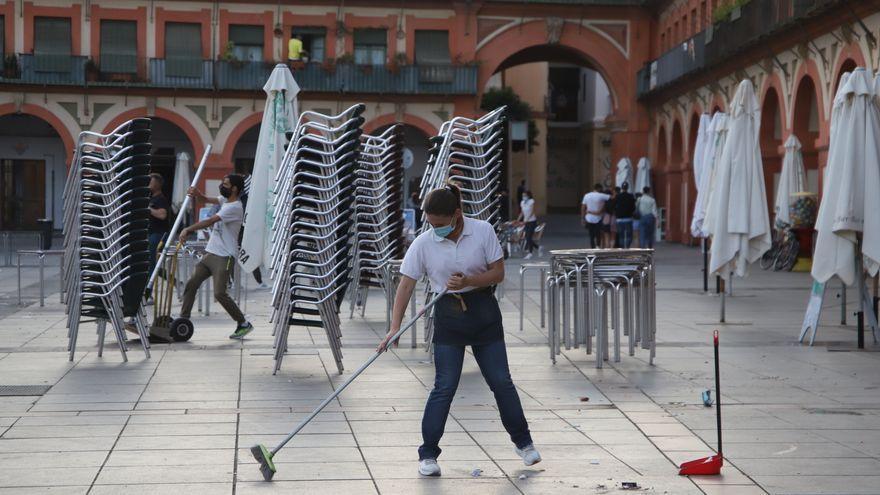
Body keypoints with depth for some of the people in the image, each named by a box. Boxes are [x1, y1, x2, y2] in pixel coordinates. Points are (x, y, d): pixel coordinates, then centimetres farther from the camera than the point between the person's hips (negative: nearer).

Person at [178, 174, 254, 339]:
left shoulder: (234, 207, -18)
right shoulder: (225, 201, 11)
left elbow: (210, 221, -25)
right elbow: (206, 199, 18)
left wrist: (188, 230, -27)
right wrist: (197, 193, -6)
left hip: (223, 257, -9)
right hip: (209, 253, 9)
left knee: (219, 293, -13)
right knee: (191, 284, 5)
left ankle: (244, 324, 0)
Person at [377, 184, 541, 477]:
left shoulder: (483, 231, -9)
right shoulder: (423, 243, -9)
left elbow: (498, 273, -6)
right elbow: (406, 285, -10)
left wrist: (467, 282, -23)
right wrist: (395, 327, -19)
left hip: (484, 311, 1)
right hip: (448, 315, -1)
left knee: (501, 381, 7)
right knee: (444, 386, -7)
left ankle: (523, 442, 25)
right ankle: (428, 454, 2)